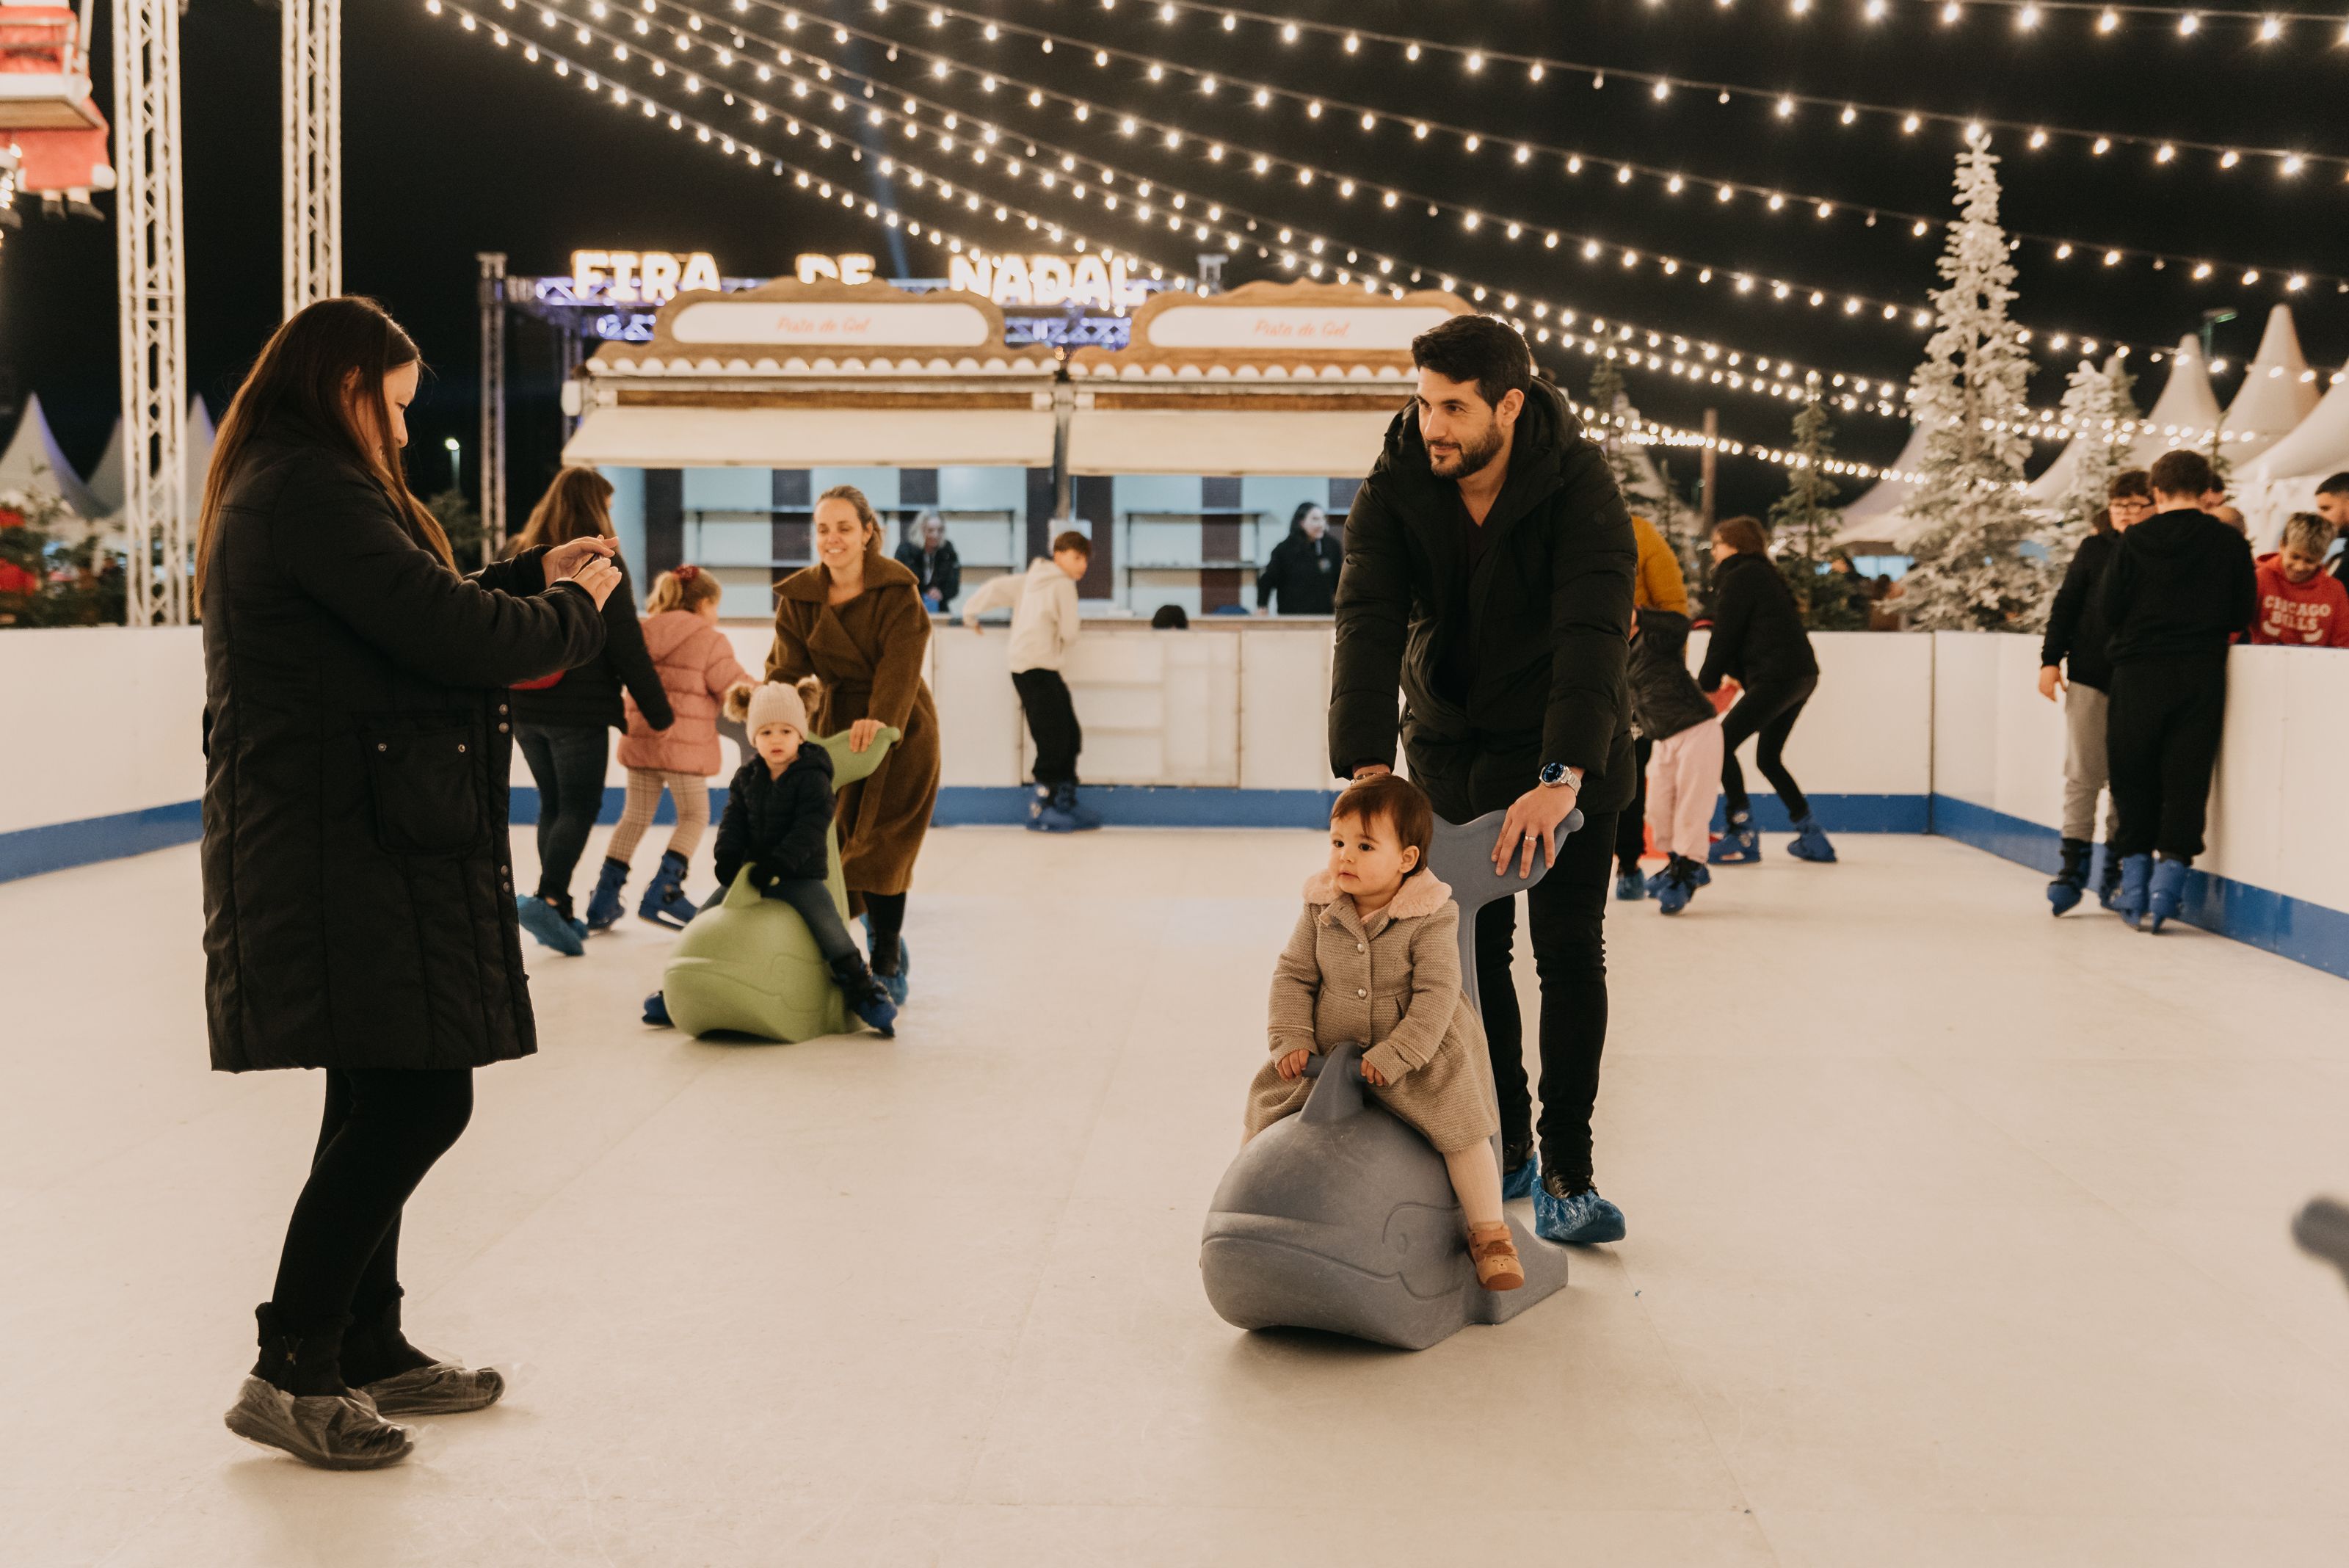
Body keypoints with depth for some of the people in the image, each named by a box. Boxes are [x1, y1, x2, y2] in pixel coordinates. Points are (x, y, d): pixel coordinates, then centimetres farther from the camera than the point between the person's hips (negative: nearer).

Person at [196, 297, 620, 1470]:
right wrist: (575, 610, -3)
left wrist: (532, 576, 19)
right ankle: (290, 1370, 0)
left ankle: (366, 1350, 27)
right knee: (417, 1098, -9)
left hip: (345, 844, 11)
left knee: (384, 1100, 16)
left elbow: (407, 614, 23)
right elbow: (445, 632, -19)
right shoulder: (313, 491, -14)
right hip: (346, 845, -11)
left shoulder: (277, 490, 20)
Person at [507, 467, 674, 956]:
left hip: (524, 711, 6)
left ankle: (558, 912, 16)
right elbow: (628, 647, -10)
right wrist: (658, 710, -3)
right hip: (579, 712, -6)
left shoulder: (520, 559, 9)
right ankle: (547, 898, -18)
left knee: (552, 806, 15)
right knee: (579, 809, 0)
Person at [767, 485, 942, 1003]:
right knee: (832, 840, 1)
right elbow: (788, 666, -7)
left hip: (898, 728, -4)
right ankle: (882, 929, 25)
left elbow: (900, 662, -24)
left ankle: (886, 966, 2)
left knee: (880, 849, -9)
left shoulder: (897, 591, -12)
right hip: (835, 723, 4)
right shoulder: (798, 596, 0)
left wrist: (878, 717, -42)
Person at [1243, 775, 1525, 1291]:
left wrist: (1393, 1056, -27)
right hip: (1330, 1052, 4)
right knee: (1271, 1105, 3)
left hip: (1416, 1057, -4)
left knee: (1461, 1124, -18)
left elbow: (1436, 993, -20)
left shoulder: (1431, 918, -16)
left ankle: (1490, 1234, -4)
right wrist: (1291, 1039, -12)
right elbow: (1293, 975, 0)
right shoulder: (1322, 910, -4)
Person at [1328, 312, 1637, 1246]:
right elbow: (1368, 625, -25)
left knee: (1569, 952, -4)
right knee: (1474, 948, 5)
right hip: (1452, 742, 3)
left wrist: (1561, 777, -46)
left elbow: (1594, 632, -34)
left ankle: (1565, 1168, 4)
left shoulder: (1579, 486, -23)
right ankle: (1505, 1146, 20)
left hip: (1568, 749, -3)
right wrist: (1369, 767, -39)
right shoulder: (1395, 486, -15)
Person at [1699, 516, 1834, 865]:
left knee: (1723, 743, -6)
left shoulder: (1738, 578, -8)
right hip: (1801, 674, 10)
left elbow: (1724, 636, -8)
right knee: (1768, 757, 18)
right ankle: (1812, 836, 19)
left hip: (1777, 677, -10)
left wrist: (1706, 682, 1)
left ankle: (1742, 836, -7)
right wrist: (1738, 673, 18)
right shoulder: (1763, 575, 21)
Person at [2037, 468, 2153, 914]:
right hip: (2089, 676, 0)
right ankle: (2072, 868, 2)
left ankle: (2114, 870, 14)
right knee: (2082, 775, -1)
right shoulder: (2093, 550, 7)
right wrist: (2051, 660, 0)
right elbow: (2066, 606, 7)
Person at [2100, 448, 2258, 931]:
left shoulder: (2135, 541, -4)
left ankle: (2135, 885, 12)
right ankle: (2165, 888, -2)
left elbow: (2111, 610, -3)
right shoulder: (2230, 543, -2)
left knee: (2134, 776, 10)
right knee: (2186, 780, 3)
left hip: (2140, 673, 0)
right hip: (2202, 674, 0)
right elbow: (2243, 615, 2)